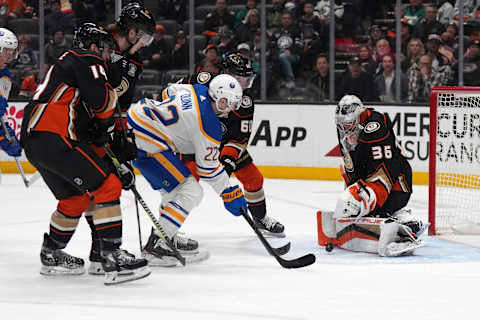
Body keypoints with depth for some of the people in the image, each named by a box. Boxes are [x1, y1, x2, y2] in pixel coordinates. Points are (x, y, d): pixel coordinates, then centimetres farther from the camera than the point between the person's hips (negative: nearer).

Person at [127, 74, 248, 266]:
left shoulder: (197, 90, 6)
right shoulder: (210, 125, -14)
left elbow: (169, 93, 27)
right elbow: (208, 167, -6)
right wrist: (229, 194, 6)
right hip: (146, 146, -10)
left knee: (173, 189, 22)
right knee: (190, 193, -7)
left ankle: (169, 239, 29)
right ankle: (155, 247, -8)